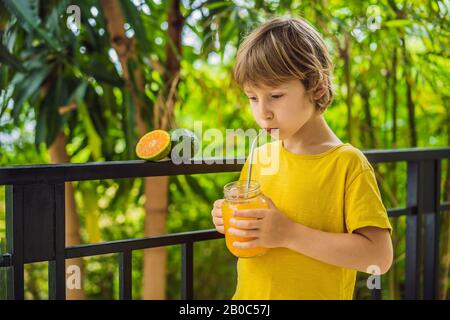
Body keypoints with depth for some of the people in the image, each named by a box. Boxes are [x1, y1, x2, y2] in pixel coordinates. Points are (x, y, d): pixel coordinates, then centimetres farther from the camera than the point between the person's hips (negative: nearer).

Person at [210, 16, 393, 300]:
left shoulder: (347, 164, -17)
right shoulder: (259, 157, -1)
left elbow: (379, 257, -23)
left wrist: (288, 234, -27)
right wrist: (231, 221, -9)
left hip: (316, 292, -5)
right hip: (249, 293, 5)